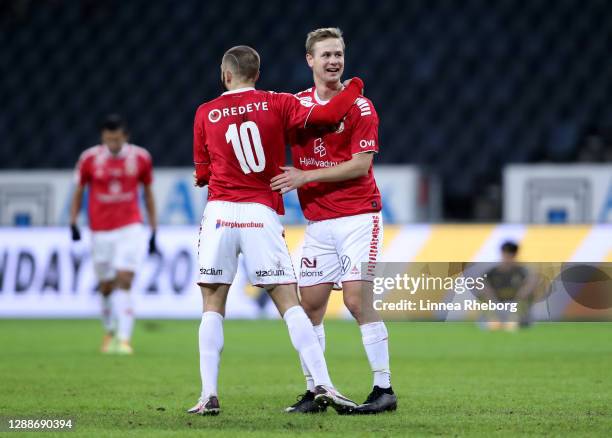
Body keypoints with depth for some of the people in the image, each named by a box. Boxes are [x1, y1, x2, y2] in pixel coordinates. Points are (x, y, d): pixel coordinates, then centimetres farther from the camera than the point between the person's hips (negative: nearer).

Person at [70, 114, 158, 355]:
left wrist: (154, 231, 10)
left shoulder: (140, 158, -1)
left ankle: (124, 339, -18)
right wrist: (73, 222, -4)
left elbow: (148, 193, 10)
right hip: (100, 232, 1)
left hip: (130, 229, -1)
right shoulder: (90, 159, -3)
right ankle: (110, 332, 30)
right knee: (106, 287, 7)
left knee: (124, 282, -15)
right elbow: (78, 191, 8)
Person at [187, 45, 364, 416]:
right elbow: (325, 115, -8)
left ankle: (209, 396, 0)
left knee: (213, 307, 7)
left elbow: (202, 175, 13)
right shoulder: (277, 104, 3)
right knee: (289, 304, 1)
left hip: (219, 214, 1)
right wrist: (355, 87, 8)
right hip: (262, 216, 0)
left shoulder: (205, 114, 7)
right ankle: (323, 385, -10)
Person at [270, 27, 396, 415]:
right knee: (309, 305, 2)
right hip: (318, 223, 5)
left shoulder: (359, 106, -5)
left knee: (358, 300, -13)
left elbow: (360, 165, -12)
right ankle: (313, 392, 11)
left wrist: (305, 177, -16)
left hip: (358, 216, -5)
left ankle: (384, 390, -8)